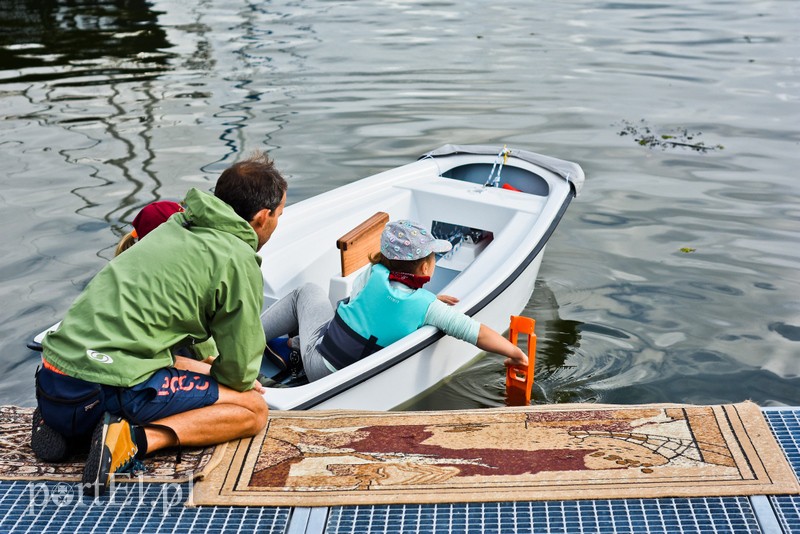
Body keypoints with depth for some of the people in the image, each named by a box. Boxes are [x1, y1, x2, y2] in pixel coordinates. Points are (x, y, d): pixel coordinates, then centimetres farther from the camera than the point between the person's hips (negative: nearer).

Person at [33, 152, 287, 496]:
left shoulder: (173, 226, 17)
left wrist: (205, 369, 36)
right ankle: (135, 438, -16)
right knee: (254, 409, 3)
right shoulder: (238, 263, -7)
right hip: (104, 394, -8)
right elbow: (238, 369, -1)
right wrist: (244, 384, 22)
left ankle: (61, 424, 14)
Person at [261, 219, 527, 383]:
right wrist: (516, 353, -12)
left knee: (308, 291, 26)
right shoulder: (427, 306, -20)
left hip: (317, 359, -1)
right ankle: (290, 344, 31)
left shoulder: (374, 273, -14)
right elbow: (477, 333, -24)